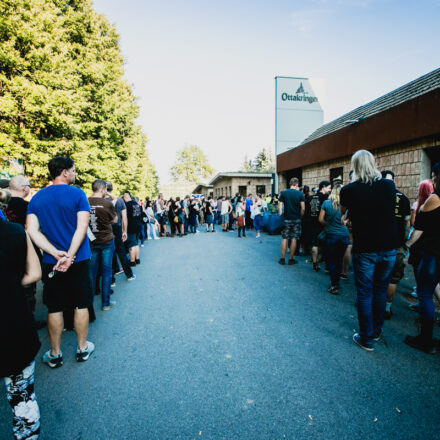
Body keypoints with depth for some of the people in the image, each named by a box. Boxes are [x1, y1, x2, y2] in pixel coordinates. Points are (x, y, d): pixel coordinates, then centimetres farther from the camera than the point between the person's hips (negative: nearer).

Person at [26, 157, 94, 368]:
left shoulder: (36, 198, 4)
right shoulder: (77, 194, -8)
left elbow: (32, 230, -5)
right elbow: (82, 227, -17)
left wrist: (56, 253, -12)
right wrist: (69, 256, -16)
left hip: (51, 262, 3)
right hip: (78, 260, -3)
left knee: (55, 308, 13)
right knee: (81, 305, 11)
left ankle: (55, 354, 27)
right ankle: (82, 348, 26)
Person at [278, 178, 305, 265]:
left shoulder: (283, 193, -1)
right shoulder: (300, 194, -4)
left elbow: (280, 206, -2)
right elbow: (303, 208, -6)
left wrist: (280, 215, 7)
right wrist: (301, 216, 9)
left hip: (286, 219, 1)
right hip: (296, 219, -1)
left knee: (284, 238, 7)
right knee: (294, 239, 5)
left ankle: (282, 259, 9)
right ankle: (291, 259, 11)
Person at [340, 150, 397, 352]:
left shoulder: (348, 190, -10)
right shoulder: (389, 185, -2)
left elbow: (342, 213, 10)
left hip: (364, 250, -3)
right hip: (389, 249, 4)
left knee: (364, 293, 8)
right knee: (381, 291, 18)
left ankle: (366, 338, 17)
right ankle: (376, 331, 34)